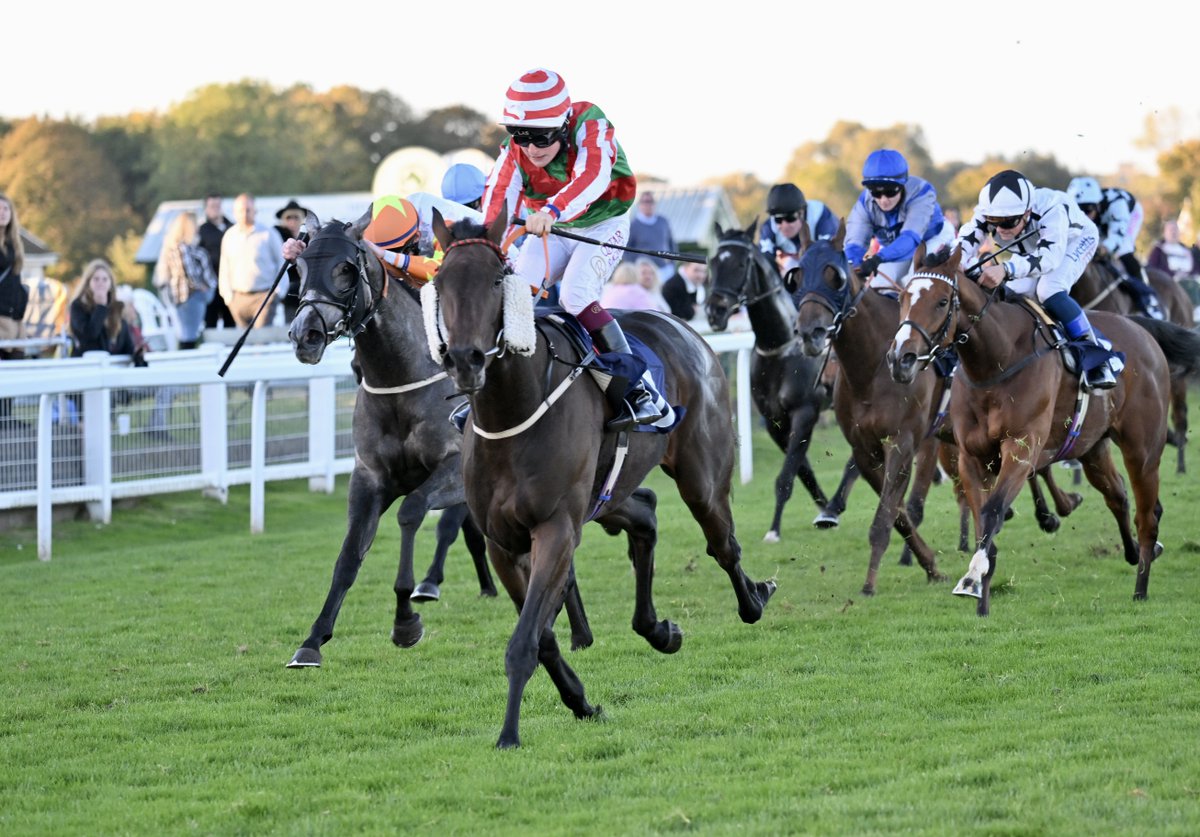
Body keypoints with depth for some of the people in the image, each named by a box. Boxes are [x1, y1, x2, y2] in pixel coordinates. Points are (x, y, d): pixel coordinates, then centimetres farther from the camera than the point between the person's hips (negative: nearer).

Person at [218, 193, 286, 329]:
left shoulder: (269, 234, -3)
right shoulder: (230, 236, 8)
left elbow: (282, 263, 4)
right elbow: (224, 269, 14)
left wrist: (277, 292, -4)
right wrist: (228, 295, 7)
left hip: (264, 297, -4)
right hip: (238, 297, 4)